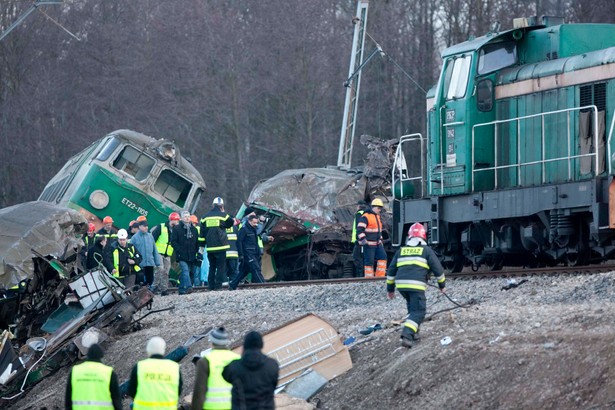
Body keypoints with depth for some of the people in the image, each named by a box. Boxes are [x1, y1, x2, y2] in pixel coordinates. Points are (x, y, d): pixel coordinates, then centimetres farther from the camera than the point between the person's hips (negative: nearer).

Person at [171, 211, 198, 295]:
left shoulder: (194, 229, 16)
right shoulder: (177, 228, 2)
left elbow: (197, 243, 21)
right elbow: (173, 242, -2)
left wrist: (196, 252, 10)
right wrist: (179, 250, -13)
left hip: (191, 256, 5)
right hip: (181, 256, -5)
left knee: (184, 273, 9)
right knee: (185, 271, -20)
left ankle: (181, 289, 15)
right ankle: (188, 287, -32)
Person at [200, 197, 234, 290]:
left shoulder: (205, 217, 8)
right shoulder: (223, 215, -4)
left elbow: (202, 233, 10)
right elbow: (231, 223, 14)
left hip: (210, 247, 4)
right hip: (220, 246, -4)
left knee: (212, 267, 13)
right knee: (221, 266, -2)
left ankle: (211, 285, 8)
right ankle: (218, 285, -11)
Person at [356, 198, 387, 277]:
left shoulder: (377, 216, 16)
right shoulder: (365, 217, -13)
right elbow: (360, 230, -19)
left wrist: (380, 240, 25)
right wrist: (364, 241, -24)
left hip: (377, 244, 8)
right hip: (369, 244, -8)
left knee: (383, 257, -5)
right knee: (369, 262, -6)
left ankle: (380, 276, -2)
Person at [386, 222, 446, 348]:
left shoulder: (401, 251, 19)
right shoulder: (426, 250, 8)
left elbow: (391, 271, 21)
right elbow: (438, 269, 8)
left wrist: (390, 288, 29)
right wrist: (442, 284, 23)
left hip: (401, 285, 5)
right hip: (416, 286, -5)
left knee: (412, 307, 26)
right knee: (418, 312, -3)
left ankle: (413, 332, 21)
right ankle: (407, 335, -22)